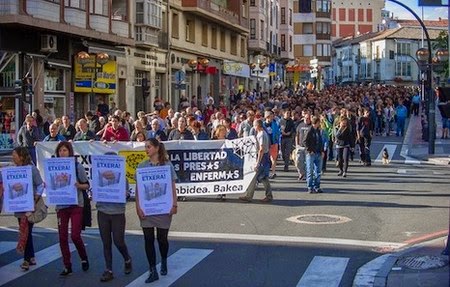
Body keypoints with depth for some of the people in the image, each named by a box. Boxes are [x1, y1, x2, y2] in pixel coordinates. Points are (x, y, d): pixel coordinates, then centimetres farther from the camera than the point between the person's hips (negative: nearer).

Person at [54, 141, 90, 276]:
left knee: (75, 235, -6)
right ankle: (67, 266, 16)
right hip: (61, 205, 3)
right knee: (62, 236, 4)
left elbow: (87, 185, -1)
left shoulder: (77, 166, -6)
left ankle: (84, 258, 21)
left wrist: (78, 186, -20)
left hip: (76, 205, -3)